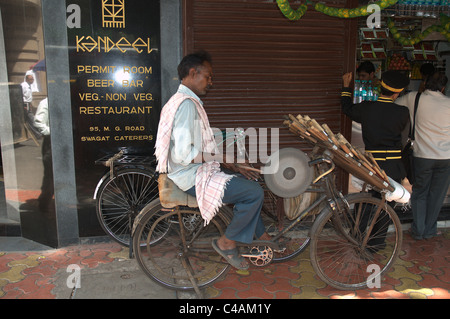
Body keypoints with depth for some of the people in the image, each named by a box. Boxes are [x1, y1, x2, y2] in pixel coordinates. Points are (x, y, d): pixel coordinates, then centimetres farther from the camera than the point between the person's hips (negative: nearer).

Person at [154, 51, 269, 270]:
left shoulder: (182, 100, 15)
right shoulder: (187, 104, -19)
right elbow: (183, 155, -28)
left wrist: (229, 165, 10)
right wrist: (219, 157, -15)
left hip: (197, 170, 11)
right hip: (192, 177, -11)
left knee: (249, 182, 18)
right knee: (254, 193, -16)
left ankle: (261, 236, 27)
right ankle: (226, 242, 2)